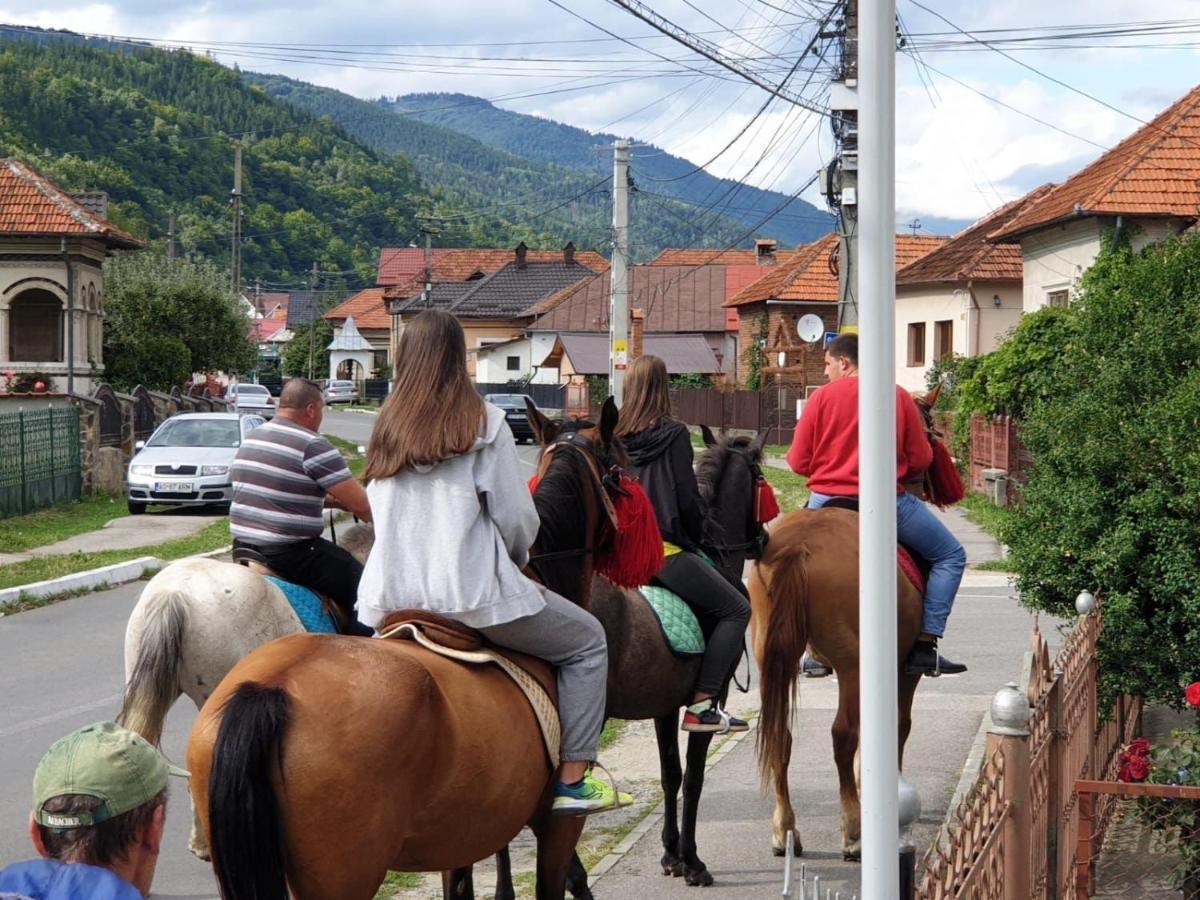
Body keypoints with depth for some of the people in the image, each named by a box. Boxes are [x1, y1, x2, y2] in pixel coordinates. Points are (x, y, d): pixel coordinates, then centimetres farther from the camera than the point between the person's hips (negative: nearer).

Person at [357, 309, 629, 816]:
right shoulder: (483, 423, -5)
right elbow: (517, 518, -5)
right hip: (471, 594, -5)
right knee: (587, 641, 12)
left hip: (388, 599, 5)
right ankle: (573, 782, 7)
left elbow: (380, 511, 13)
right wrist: (517, 560, 16)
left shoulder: (386, 427, 8)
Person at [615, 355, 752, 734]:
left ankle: (702, 701, 15)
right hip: (665, 549, -7)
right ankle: (702, 705, -8)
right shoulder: (673, 434, -6)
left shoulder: (616, 436, 9)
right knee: (735, 610, 3)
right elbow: (687, 498, -8)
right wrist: (695, 536, 9)